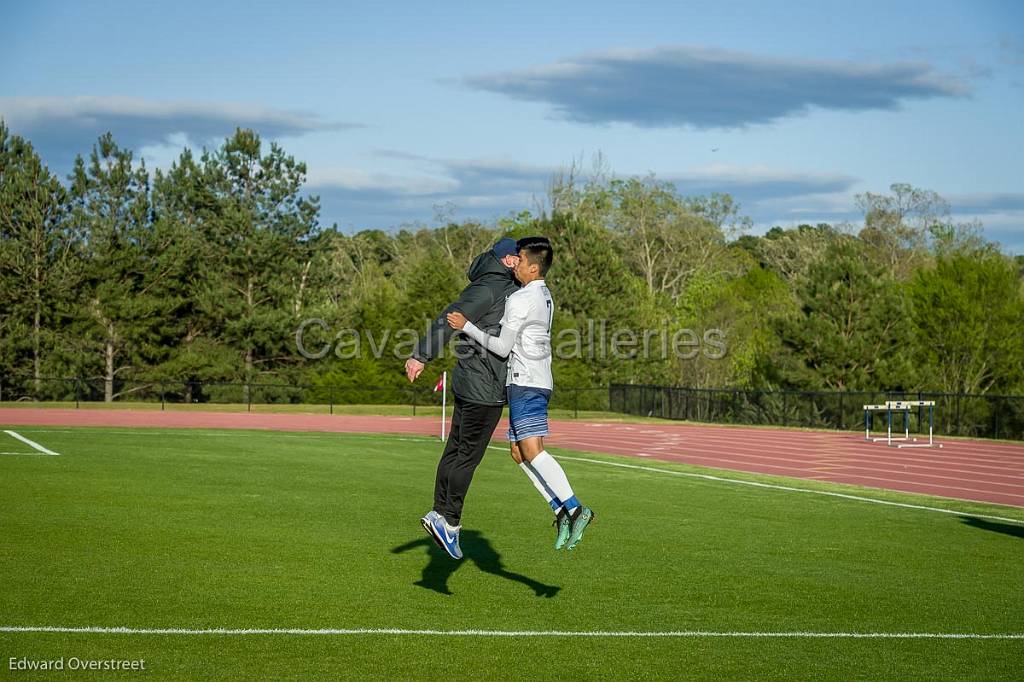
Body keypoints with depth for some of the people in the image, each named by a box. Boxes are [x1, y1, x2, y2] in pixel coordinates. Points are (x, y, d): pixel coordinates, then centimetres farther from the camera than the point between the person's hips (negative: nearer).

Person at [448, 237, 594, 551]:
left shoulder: (520, 300, -12)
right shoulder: (544, 297, 18)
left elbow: (502, 347, -12)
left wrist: (466, 326, -8)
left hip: (525, 382, -10)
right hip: (539, 381, 10)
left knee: (532, 450, -16)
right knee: (518, 452, 10)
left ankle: (575, 509, -25)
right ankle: (561, 511, 4)